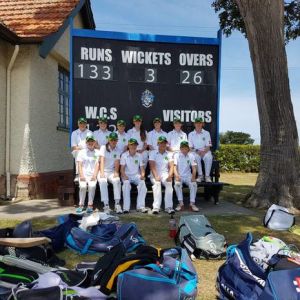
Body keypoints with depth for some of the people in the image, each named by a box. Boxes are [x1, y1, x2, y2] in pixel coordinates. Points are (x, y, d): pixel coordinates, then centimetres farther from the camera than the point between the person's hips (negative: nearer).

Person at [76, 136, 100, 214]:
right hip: (83, 175, 1)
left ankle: (90, 205, -20)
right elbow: (79, 165, 5)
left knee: (92, 185, -28)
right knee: (83, 186, -27)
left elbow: (97, 165, 4)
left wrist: (94, 175, -9)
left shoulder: (97, 152, 11)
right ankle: (81, 205, -14)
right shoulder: (82, 152, 12)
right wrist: (81, 175, -9)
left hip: (92, 175, 0)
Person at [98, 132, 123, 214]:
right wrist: (102, 172, -24)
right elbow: (102, 160, -10)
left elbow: (117, 162, -3)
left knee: (117, 180, -30)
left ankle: (117, 204, -29)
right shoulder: (103, 147, 3)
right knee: (103, 182, -33)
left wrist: (116, 172, -21)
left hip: (112, 172, 2)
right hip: (103, 171, -2)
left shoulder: (117, 150, 11)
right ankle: (106, 205, -32)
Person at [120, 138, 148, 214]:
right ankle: (126, 207, -31)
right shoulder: (124, 155, 2)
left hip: (136, 175, 2)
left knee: (142, 182, -30)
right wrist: (124, 176, -24)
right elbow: (122, 168, -4)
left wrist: (142, 175, -13)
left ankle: (140, 206, -26)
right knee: (126, 183, -35)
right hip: (127, 175, -2)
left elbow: (142, 168, 8)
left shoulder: (139, 155, 10)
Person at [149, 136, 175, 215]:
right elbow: (152, 166, -6)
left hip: (165, 174, 2)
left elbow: (171, 166, 4)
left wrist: (170, 175, -15)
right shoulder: (153, 153, 6)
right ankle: (156, 207, -36)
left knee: (169, 183, -30)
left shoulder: (169, 154, 14)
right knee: (157, 183, -33)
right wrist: (156, 176, -22)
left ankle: (168, 207, -30)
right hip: (155, 174, -1)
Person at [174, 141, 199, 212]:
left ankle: (192, 203, -20)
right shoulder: (176, 155, 0)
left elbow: (194, 167, -2)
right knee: (177, 184, -32)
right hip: (179, 176, -1)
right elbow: (175, 166, -10)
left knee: (194, 184, -27)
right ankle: (180, 203, -24)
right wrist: (177, 175, -28)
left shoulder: (191, 156, 5)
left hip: (188, 176, 1)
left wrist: (193, 177, -20)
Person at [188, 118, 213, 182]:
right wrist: (197, 151, -16)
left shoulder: (206, 133, 10)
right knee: (196, 157, -36)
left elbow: (208, 146, 2)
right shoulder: (191, 134, 10)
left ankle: (207, 176, -28)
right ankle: (200, 175, -28)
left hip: (205, 151, 1)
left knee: (209, 157, -33)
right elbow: (190, 147, 3)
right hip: (195, 152, 0)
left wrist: (204, 152, -18)